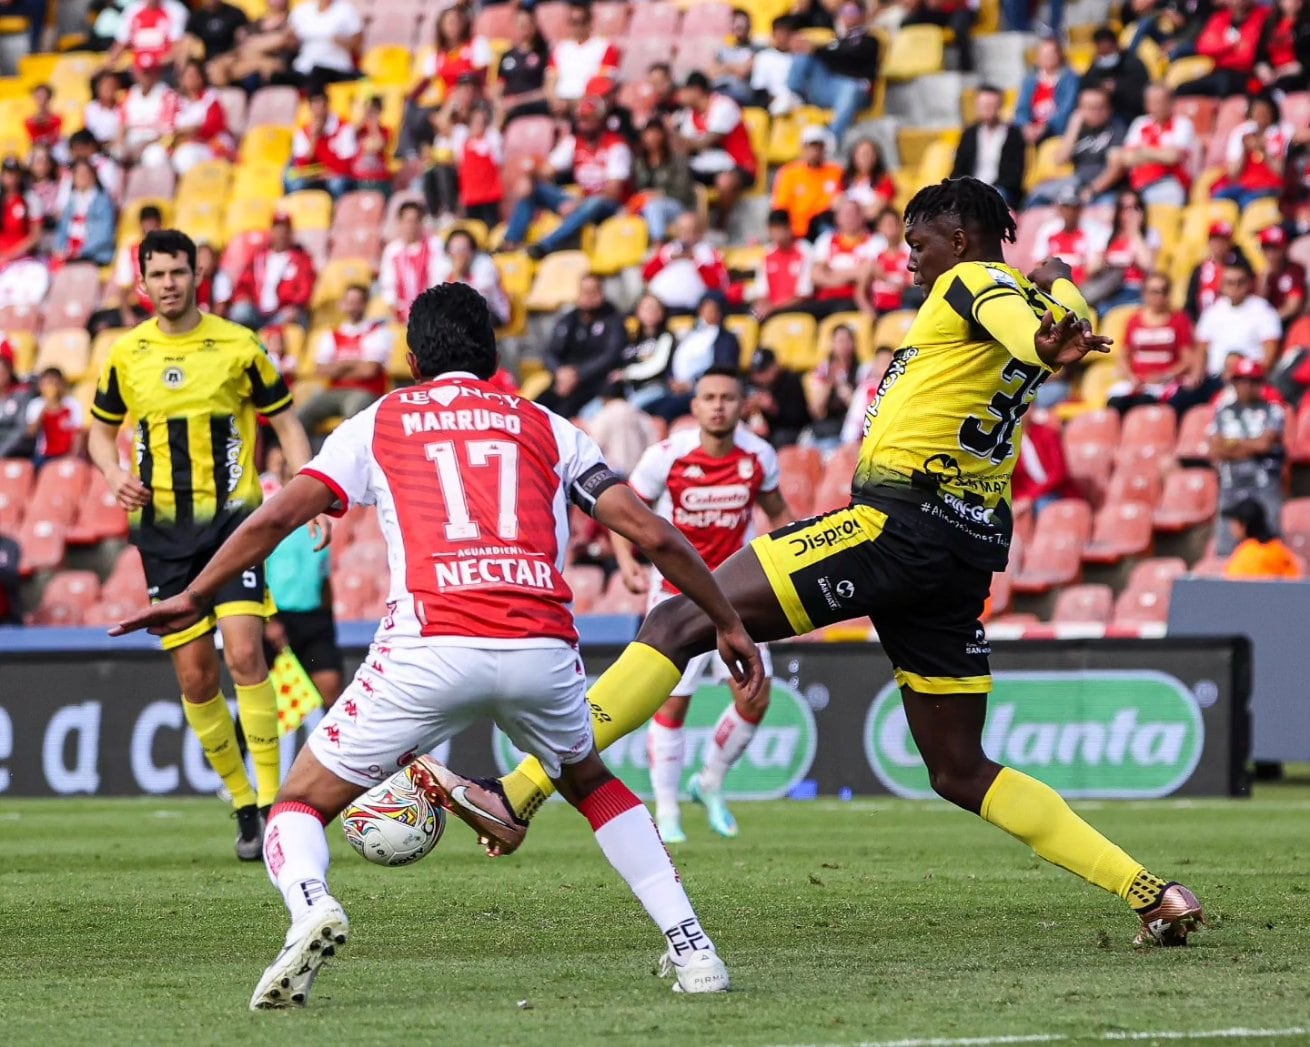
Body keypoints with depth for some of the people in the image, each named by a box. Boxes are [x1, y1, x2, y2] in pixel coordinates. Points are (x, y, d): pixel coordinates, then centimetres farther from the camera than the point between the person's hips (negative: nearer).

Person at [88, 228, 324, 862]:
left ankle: (271, 800, -14)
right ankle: (243, 804, 16)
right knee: (195, 677, 2)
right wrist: (114, 474, -4)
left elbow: (285, 422, 6)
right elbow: (100, 429, 18)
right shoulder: (126, 355, 6)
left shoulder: (238, 346, -1)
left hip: (232, 517, -3)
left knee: (244, 653, -19)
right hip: (163, 531, 3)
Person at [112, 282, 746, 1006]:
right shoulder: (546, 427, 22)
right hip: (542, 645, 2)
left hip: (428, 646, -2)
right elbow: (652, 535, 16)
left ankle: (309, 904, -22)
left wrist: (194, 598, 23)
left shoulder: (378, 423, 19)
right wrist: (729, 625, 26)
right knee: (593, 785, 32)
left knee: (301, 804, 12)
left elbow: (278, 517, 10)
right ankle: (689, 946, 17)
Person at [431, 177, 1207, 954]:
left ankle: (517, 797, -17)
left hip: (901, 520, -9)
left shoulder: (972, 281, -4)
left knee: (681, 624, -9)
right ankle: (1152, 893, 7)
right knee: (961, 773, 15)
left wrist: (1043, 345, -47)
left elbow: (1012, 317, -27)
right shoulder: (1038, 292, 18)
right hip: (972, 546, 9)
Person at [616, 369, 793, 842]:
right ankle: (666, 811, 9)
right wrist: (627, 562, -22)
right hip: (677, 594, -3)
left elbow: (777, 511, 13)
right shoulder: (666, 456, -15)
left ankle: (710, 783, 21)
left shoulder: (759, 456, -5)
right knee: (672, 704, -4)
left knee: (755, 698, -4)